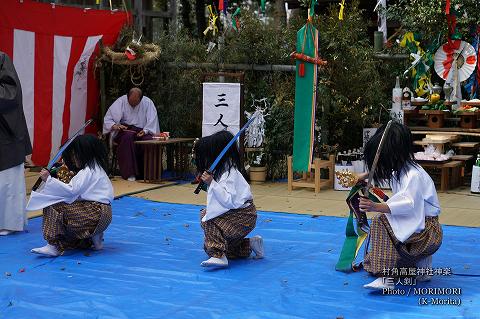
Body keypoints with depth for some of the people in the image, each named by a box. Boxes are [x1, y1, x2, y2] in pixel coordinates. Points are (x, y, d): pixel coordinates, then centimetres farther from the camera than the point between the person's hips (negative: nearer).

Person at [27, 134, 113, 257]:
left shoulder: (89, 171, -12)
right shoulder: (94, 168, 20)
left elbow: (72, 191, -19)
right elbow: (76, 191, 16)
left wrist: (49, 180, -16)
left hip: (96, 214, -10)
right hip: (97, 211, 10)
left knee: (54, 207, -14)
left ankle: (54, 246, -16)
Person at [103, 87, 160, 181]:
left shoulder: (147, 102, 1)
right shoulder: (120, 102, -2)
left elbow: (152, 121, -1)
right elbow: (107, 119, 0)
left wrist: (145, 131, -20)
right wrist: (114, 126, -22)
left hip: (141, 132, 1)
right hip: (124, 131, -1)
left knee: (148, 139, -33)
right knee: (128, 137, -37)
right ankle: (129, 173, -35)